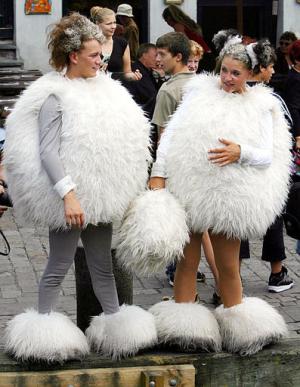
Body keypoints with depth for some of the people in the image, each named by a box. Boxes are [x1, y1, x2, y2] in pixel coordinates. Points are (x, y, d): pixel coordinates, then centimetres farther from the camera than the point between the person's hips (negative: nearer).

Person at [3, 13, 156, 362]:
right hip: (71, 197, -7)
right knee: (59, 265, 1)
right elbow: (48, 151, -19)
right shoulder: (55, 95, -13)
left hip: (100, 195, 7)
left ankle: (115, 323, 20)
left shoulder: (101, 88, 10)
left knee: (102, 265, 13)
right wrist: (68, 195, -27)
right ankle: (44, 329, 10)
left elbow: (118, 142, 19)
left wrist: (125, 189, 17)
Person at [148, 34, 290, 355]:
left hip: (230, 195, -1)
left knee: (227, 265, 7)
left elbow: (267, 156, 1)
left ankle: (238, 324, 22)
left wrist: (240, 152, -19)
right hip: (187, 190, 1)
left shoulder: (260, 106, 7)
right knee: (187, 259, 5)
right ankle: (182, 327, 13)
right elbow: (171, 132, 3)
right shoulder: (200, 91, 8)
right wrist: (159, 173, -7)